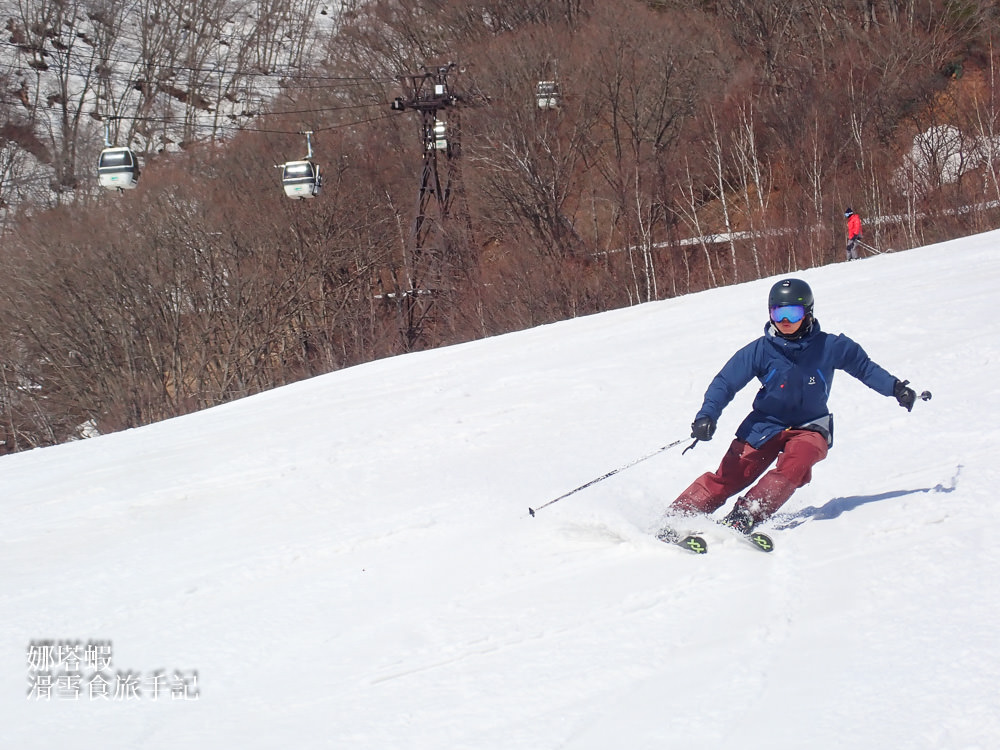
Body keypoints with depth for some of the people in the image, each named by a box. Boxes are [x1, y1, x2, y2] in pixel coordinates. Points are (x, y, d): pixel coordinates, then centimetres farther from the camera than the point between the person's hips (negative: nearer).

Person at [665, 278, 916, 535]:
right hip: (765, 424, 1)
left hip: (809, 426, 0)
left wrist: (895, 388, 2)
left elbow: (863, 367, 8)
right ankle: (677, 516, -8)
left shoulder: (829, 347, -9)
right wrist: (707, 415, -22)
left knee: (793, 467, -31)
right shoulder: (760, 350, -9)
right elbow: (726, 382, -7)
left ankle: (743, 518, -38)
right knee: (729, 476, -11)